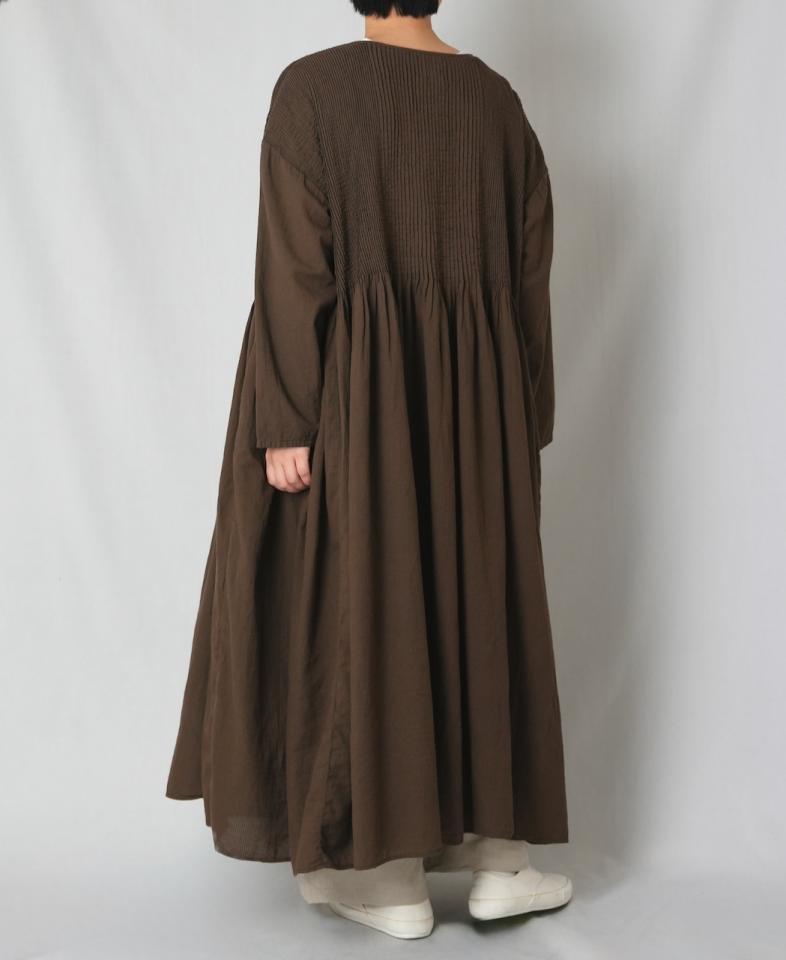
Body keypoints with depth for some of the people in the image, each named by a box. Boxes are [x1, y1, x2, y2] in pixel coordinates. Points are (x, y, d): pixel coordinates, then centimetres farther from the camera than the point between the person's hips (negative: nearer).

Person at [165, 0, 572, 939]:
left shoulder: (311, 88, -6)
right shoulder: (501, 102, 7)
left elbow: (294, 270, -13)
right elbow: (529, 277, 6)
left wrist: (285, 424, -12)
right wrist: (525, 428, 13)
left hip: (350, 399, -3)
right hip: (473, 397, 4)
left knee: (360, 605, 4)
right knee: (479, 609, 12)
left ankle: (395, 876, 10)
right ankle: (495, 856, 17)